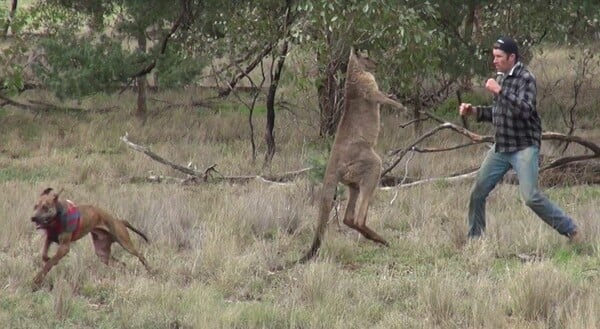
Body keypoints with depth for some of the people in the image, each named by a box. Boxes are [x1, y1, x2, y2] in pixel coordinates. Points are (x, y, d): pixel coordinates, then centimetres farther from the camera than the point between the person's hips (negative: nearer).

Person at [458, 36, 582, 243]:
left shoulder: (525, 79, -12)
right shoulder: (500, 78, 12)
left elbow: (524, 110, -27)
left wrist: (500, 91, -26)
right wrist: (474, 111, 9)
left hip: (524, 147, -8)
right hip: (500, 148, 8)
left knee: (531, 197, -18)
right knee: (477, 193, 6)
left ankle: (570, 230, -6)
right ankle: (474, 238, 20)